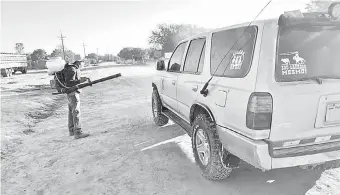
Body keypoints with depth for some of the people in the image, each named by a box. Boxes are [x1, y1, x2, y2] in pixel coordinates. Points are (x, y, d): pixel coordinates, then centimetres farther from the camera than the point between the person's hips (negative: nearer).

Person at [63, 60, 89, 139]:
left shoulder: (75, 68, 13)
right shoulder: (71, 69, -17)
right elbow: (68, 83, -23)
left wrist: (82, 78, 9)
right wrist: (80, 81, -27)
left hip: (73, 92, 10)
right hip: (73, 93, -10)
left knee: (71, 112, 14)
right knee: (76, 113, -9)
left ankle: (72, 131, 24)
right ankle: (78, 133, -7)